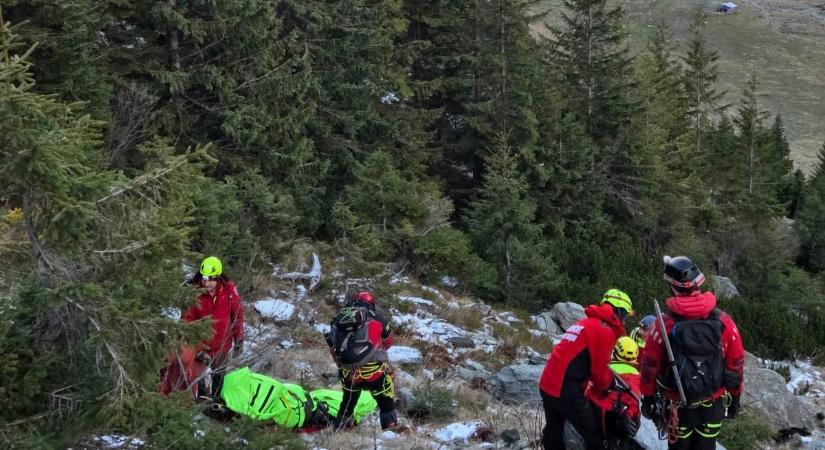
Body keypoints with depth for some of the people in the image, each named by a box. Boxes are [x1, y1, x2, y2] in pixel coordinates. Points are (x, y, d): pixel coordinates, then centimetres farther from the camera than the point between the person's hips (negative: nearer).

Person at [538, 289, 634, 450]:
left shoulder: (586, 322, 20)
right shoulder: (605, 330, -9)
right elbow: (600, 372, -9)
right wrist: (611, 384, 11)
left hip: (547, 385, 9)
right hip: (567, 391, -9)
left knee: (554, 435, 21)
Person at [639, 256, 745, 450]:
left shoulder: (665, 323, -16)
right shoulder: (722, 320, -10)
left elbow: (650, 364, -8)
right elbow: (736, 361, -2)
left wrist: (647, 396, 6)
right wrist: (735, 396, 12)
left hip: (678, 404, -1)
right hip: (714, 402, 2)